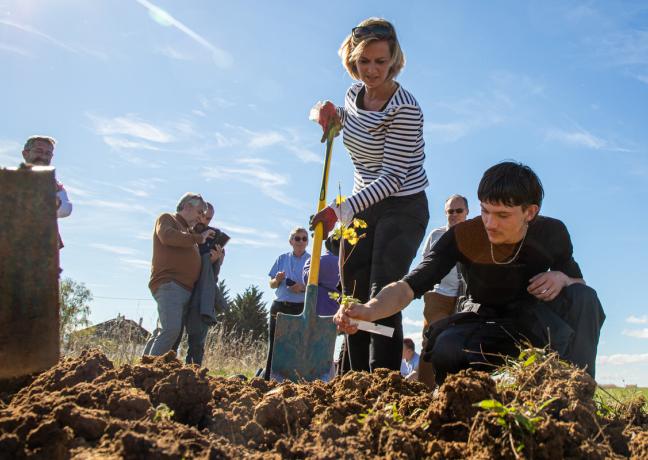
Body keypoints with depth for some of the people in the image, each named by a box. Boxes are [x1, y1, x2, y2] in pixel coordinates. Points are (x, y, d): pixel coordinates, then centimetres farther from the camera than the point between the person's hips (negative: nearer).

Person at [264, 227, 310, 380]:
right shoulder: (282, 259, 10)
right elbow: (272, 284, 11)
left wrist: (303, 288, -19)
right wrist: (277, 280, -11)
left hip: (301, 309, -2)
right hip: (280, 307, 2)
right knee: (274, 345, 2)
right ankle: (267, 379, 6)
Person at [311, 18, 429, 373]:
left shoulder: (405, 109, -21)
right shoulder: (354, 93, 1)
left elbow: (393, 177, -24)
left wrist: (344, 209, -32)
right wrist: (333, 117, 2)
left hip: (402, 208, -7)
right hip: (363, 206, 8)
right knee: (354, 297, 8)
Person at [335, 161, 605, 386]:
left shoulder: (552, 233, -16)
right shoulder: (462, 236, -25)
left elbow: (578, 281, 1)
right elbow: (410, 286, -33)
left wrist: (562, 278, -25)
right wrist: (369, 310, -54)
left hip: (535, 321, 2)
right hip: (482, 320, -1)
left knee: (584, 296, -27)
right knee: (447, 349, -36)